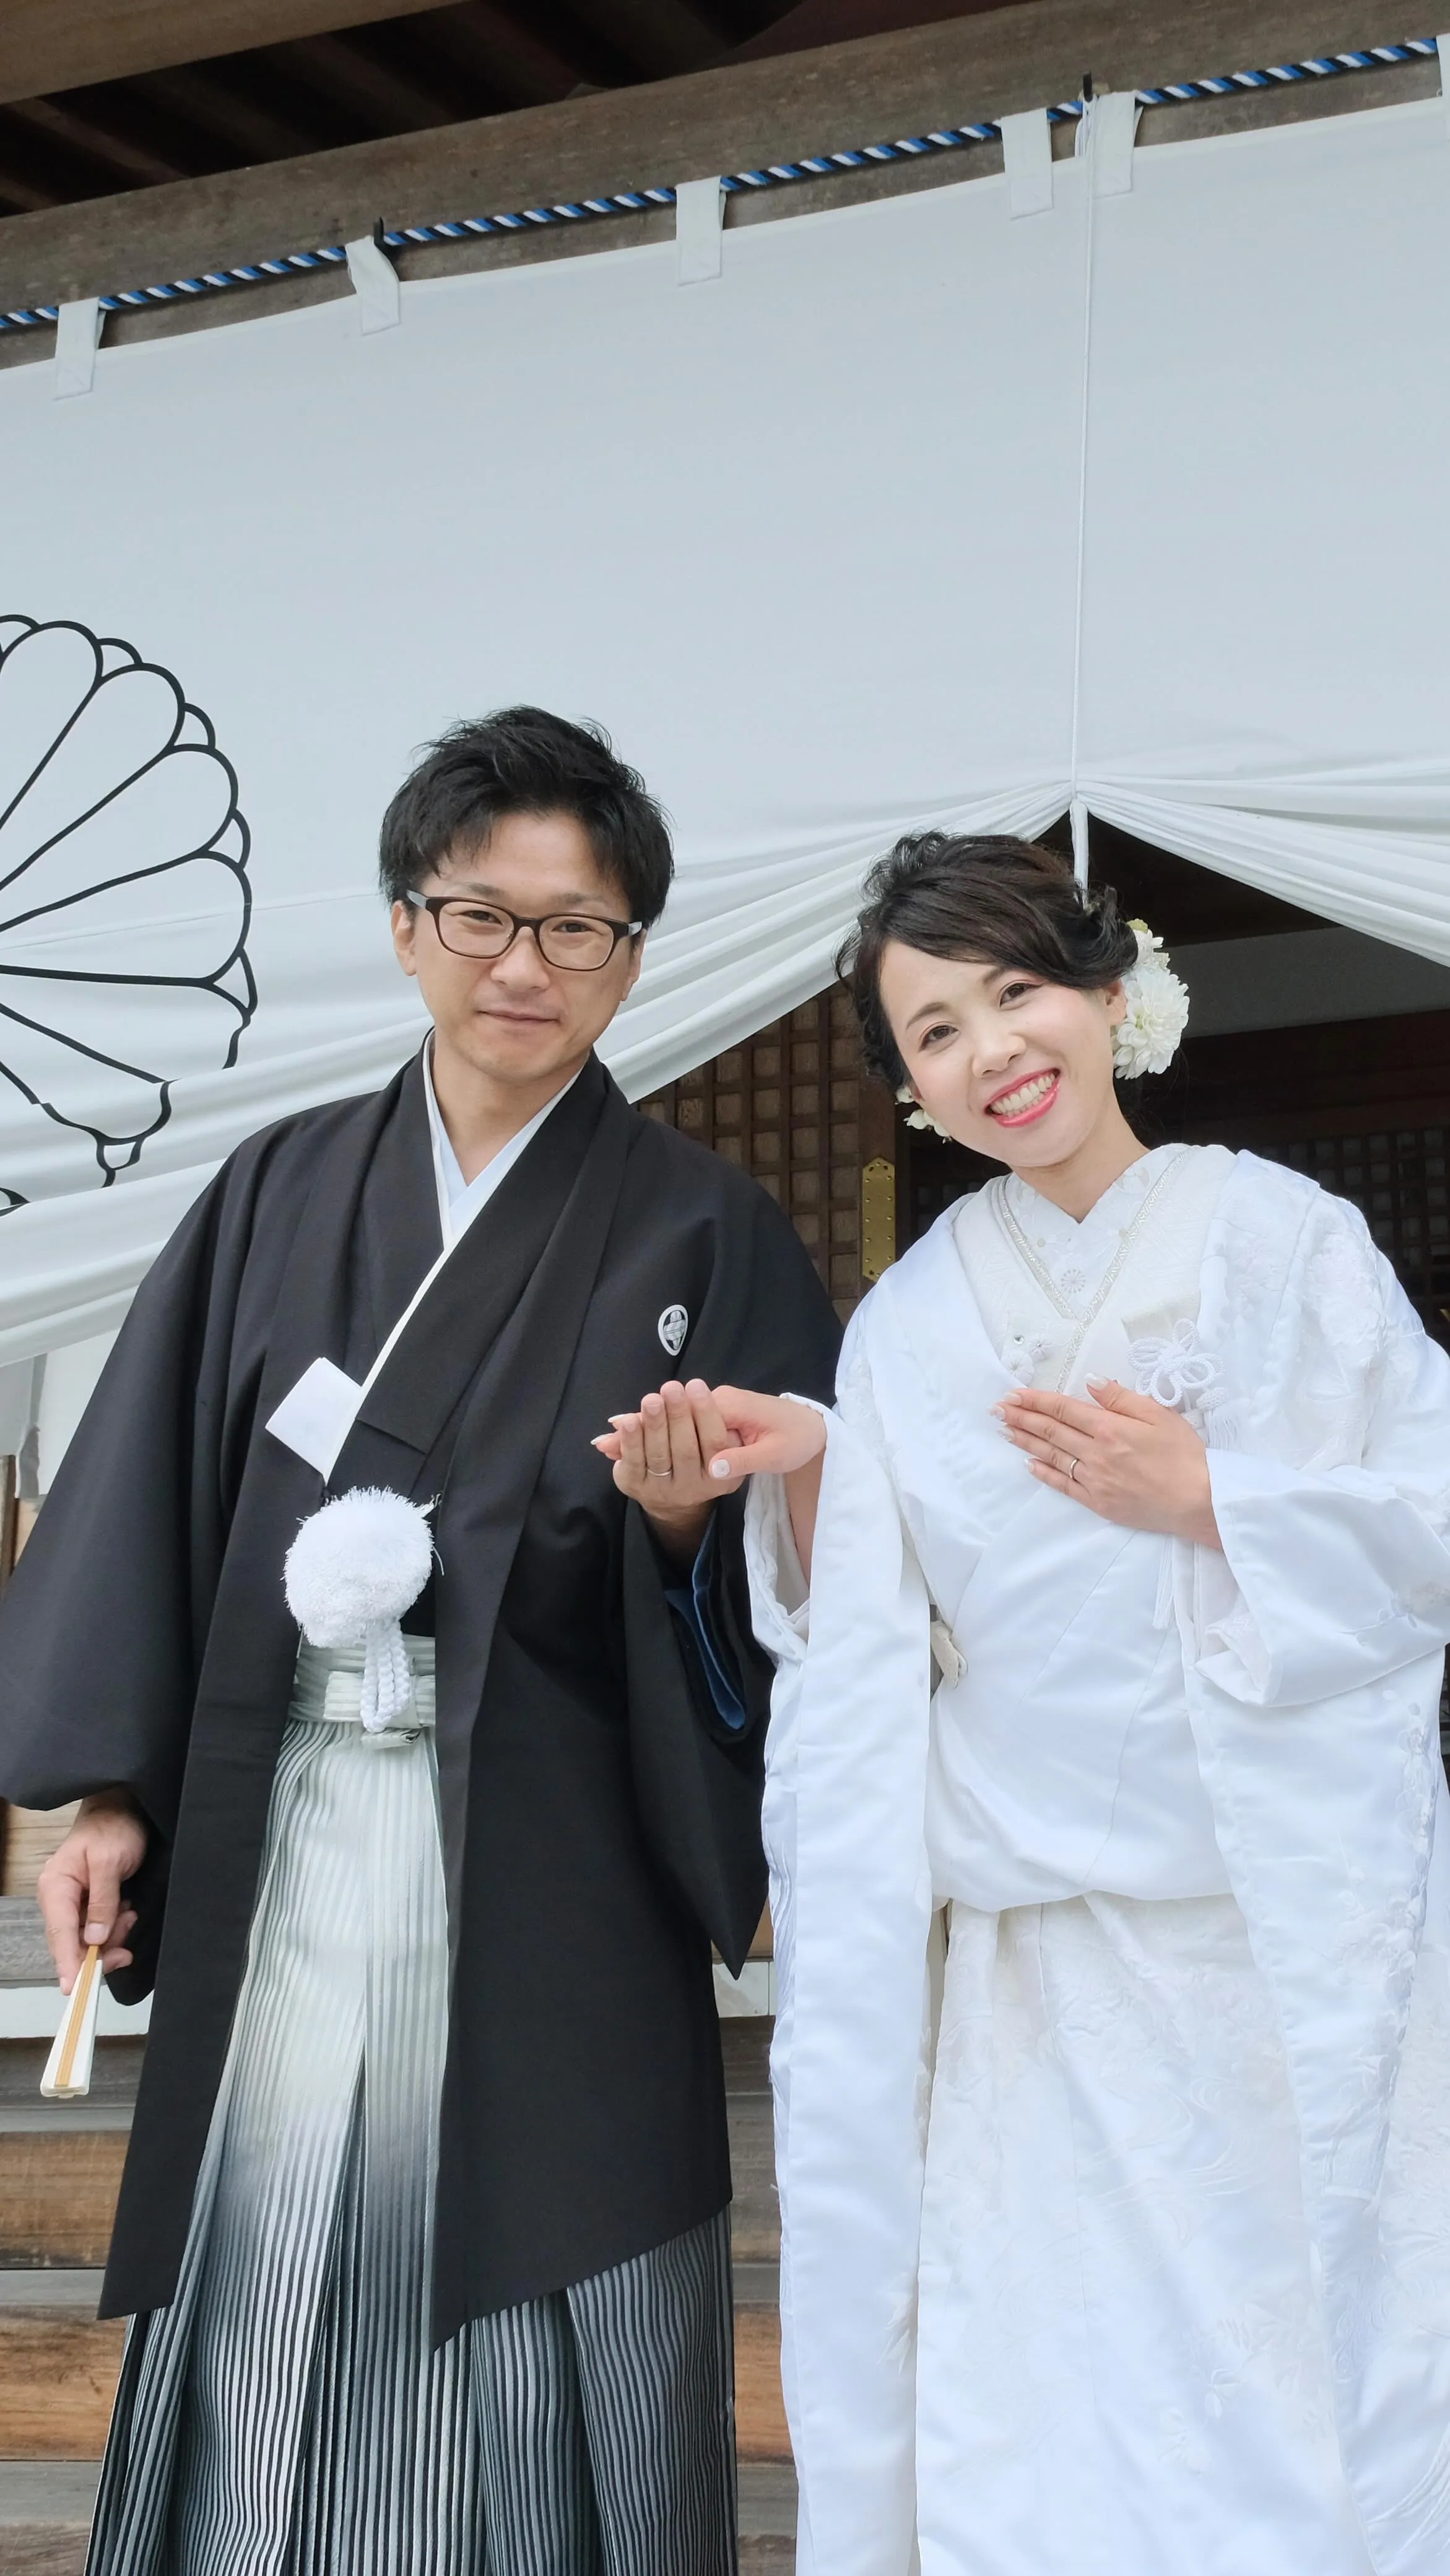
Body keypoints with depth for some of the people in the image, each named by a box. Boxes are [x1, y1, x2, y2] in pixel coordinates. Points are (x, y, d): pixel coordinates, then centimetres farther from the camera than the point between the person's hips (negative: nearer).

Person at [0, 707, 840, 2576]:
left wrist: (682, 1524, -19)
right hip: (278, 1841, 3)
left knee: (525, 2296, 0)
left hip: (544, 1852, -3)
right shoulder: (283, 1195, 11)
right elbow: (152, 1483, 9)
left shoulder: (699, 1232, 3)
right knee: (276, 2294, 6)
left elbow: (785, 1570, 2)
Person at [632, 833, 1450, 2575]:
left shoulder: (1286, 1239, 2)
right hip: (1035, 1956, 2)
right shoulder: (909, 1321, 10)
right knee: (1047, 2393, 0)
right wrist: (805, 1473, -8)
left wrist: (1201, 1495, -11)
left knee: (1303, 2349, 3)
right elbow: (869, 1639, 7)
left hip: (1294, 1928, -1)